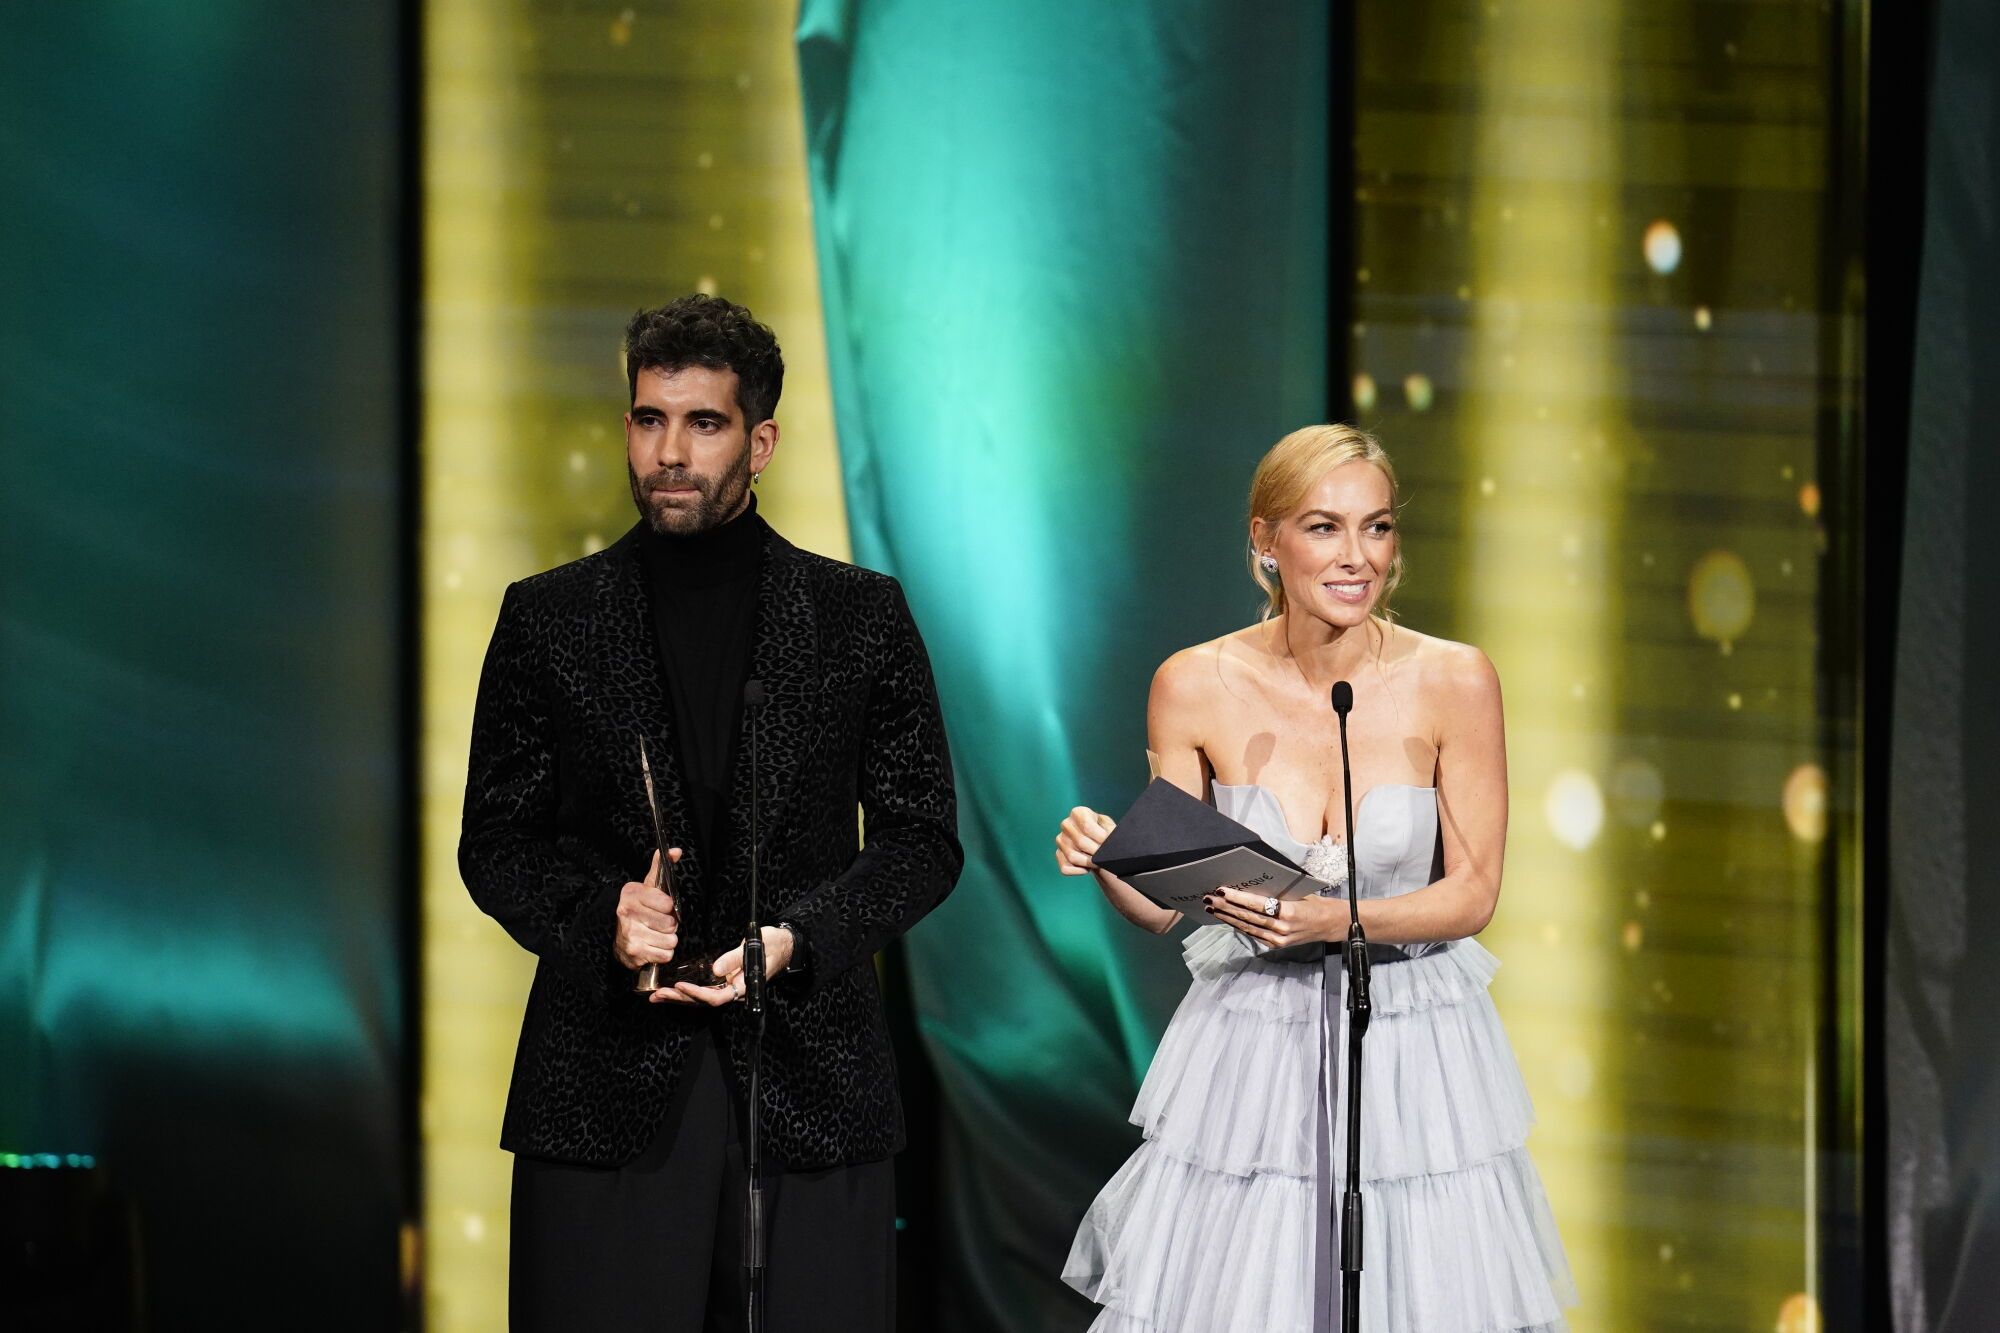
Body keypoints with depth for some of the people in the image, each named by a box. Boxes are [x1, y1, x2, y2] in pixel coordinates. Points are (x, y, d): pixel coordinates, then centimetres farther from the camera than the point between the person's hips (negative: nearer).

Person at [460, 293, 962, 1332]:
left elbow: (923, 838, 7)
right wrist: (599, 913, -11)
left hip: (810, 1087, 0)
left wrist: (794, 937, -10)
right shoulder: (548, 620, 8)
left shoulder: (861, 616, 7)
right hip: (607, 1082, 0)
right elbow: (496, 844, 9)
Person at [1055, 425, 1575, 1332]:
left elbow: (1472, 893, -6)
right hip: (1251, 1046, 1)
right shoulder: (1195, 687, -7)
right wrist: (1105, 864, -22)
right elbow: (1161, 905, 0)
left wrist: (1338, 922, -23)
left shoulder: (1453, 682, -10)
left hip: (1412, 1049, -1)